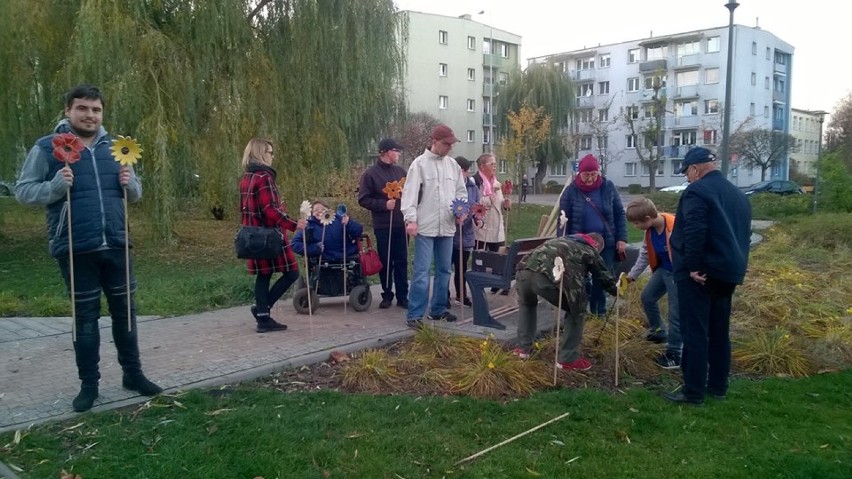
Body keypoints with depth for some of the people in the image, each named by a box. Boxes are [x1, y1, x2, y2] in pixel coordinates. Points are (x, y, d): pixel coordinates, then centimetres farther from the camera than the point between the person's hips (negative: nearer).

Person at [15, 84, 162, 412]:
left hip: (115, 246, 4)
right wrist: (56, 186, -21)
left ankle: (132, 374, 25)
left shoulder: (114, 148, 9)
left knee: (125, 311, 11)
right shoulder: (46, 148, -2)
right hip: (75, 249, -3)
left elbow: (135, 194, 15)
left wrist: (129, 183, -8)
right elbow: (23, 191, -3)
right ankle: (89, 384, 19)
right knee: (85, 316, 7)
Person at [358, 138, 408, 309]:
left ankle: (403, 296, 12)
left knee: (401, 261, 5)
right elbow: (363, 199, -5)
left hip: (401, 223, 3)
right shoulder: (371, 174, -2)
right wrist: (384, 204, -16)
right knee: (385, 262, 6)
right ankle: (387, 296, 17)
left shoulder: (400, 171, 10)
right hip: (383, 225, -3)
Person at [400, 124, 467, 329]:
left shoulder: (453, 165, 12)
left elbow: (461, 191, 17)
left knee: (444, 270, 13)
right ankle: (414, 315, -4)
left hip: (447, 227, 6)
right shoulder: (420, 163, -5)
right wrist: (411, 219, -20)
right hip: (425, 227, -6)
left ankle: (438, 310, 25)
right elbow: (410, 193, -10)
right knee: (421, 271, -8)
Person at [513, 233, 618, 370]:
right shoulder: (590, 252, 25)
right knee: (577, 311, 18)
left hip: (524, 271, 6)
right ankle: (567, 358, 19)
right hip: (547, 277, -6)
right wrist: (617, 291, 54)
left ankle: (524, 347, 35)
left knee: (526, 303, 37)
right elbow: (605, 277, 34)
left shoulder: (564, 240, 39)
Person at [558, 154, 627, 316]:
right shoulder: (571, 191, -5)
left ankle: (600, 314, 21)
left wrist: (622, 239, -2)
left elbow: (619, 214, 5)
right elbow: (563, 220, -3)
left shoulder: (608, 187, 0)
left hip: (606, 243, 2)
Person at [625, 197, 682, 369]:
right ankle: (658, 332, 41)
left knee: (675, 314, -3)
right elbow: (645, 254, 10)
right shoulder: (650, 229, -4)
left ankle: (674, 355, 9)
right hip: (663, 269, 9)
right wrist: (632, 275, 12)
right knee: (647, 297, 20)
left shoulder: (675, 228, -31)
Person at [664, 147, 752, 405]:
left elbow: (694, 233, -24)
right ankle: (718, 386, 24)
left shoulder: (696, 191, -12)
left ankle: (693, 391, -1)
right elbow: (744, 233, 20)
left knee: (695, 332, -4)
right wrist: (736, 265, 21)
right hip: (728, 271, 9)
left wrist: (693, 267, -20)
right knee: (719, 331, 16)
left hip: (700, 273, -9)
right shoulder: (738, 194, 16)